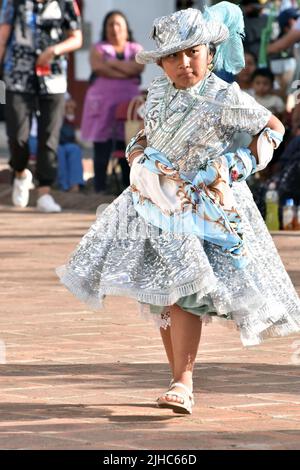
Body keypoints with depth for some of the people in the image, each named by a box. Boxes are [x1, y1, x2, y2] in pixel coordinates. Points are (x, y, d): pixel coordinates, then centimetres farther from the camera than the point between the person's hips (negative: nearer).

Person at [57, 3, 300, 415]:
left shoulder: (226, 98, -11)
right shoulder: (158, 93, 5)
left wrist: (241, 165, -10)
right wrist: (137, 155, 4)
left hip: (204, 207, -6)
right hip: (157, 200, 6)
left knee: (183, 294, -17)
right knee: (159, 297, 7)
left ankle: (183, 384, -16)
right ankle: (180, 380, 16)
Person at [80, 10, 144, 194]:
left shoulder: (136, 49, 16)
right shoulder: (99, 49, 12)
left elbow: (138, 67, -5)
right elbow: (99, 68, -8)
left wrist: (112, 63, -4)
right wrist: (127, 72, -8)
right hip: (102, 103, -1)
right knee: (102, 149, -6)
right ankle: (100, 189, -4)